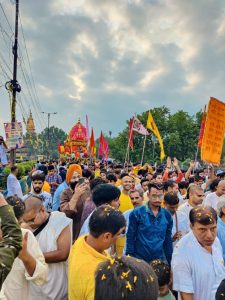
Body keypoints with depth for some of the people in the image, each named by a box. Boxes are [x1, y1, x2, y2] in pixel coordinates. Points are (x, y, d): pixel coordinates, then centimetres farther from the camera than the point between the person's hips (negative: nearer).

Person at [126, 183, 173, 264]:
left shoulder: (167, 215, 0)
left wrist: (169, 261, 8)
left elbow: (168, 240, 8)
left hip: (160, 260, 3)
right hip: (139, 260, -3)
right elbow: (130, 238, -6)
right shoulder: (137, 213, -10)